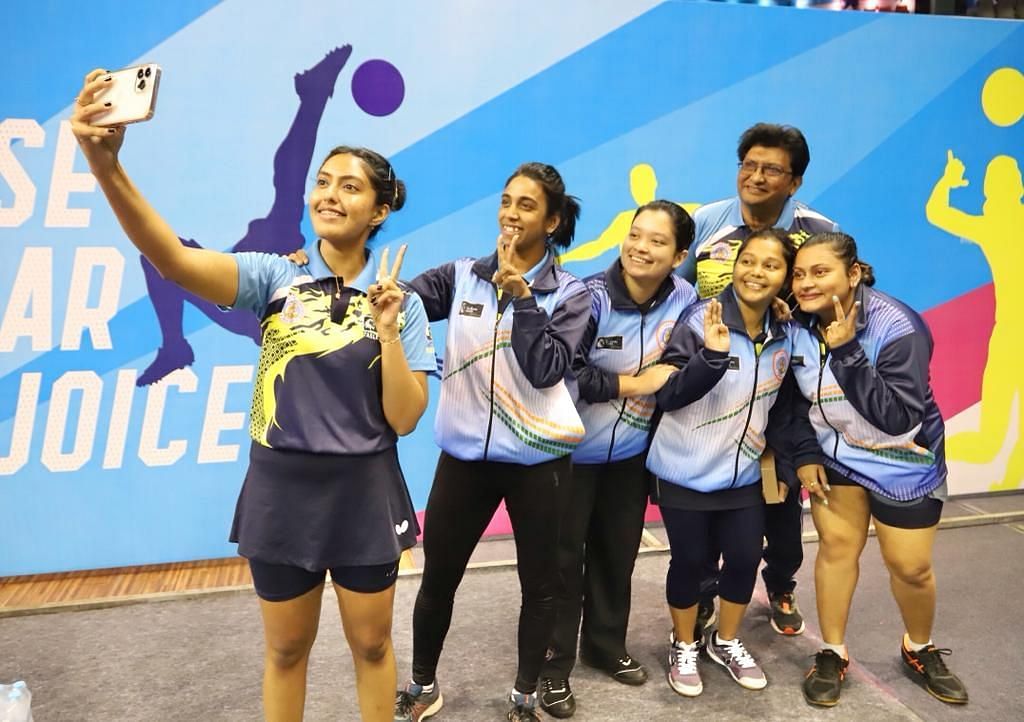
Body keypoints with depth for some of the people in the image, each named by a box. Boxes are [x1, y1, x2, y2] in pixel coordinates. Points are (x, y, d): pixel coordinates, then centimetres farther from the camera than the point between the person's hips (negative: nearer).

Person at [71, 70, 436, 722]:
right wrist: (107, 166, -39)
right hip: (283, 489, 0)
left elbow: (404, 419, -9)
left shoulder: (402, 302, -4)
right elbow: (175, 261, -25)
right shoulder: (275, 277, -6)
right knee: (287, 649, 19)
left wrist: (386, 329, -21)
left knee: (371, 644, 18)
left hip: (363, 493, 0)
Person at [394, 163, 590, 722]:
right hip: (464, 454, 1)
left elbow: (544, 369, -18)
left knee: (539, 582, 13)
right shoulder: (462, 277, 0)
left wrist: (519, 293, -19)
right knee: (438, 576, 13)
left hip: (537, 460, -1)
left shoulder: (569, 294, -4)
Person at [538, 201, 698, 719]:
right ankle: (553, 667, 22)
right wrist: (632, 384, -22)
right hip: (572, 451, -4)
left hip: (632, 453, 5)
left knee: (618, 554, 18)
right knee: (563, 560, 5)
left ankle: (606, 646, 40)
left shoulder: (684, 300, -8)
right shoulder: (590, 298, -22)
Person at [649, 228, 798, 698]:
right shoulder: (699, 320, -18)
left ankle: (726, 642, 35)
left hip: (744, 473, 5)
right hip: (685, 472, -4)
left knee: (745, 558, 9)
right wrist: (712, 355, -35)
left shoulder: (785, 335, 0)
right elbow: (667, 396, -23)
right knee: (690, 560, 6)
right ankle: (683, 646, 31)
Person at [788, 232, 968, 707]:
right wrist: (802, 457, -4)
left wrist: (847, 352, -39)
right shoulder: (797, 325, -13)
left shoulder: (898, 327, -27)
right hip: (837, 453, 3)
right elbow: (793, 398, 3)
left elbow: (898, 417, -34)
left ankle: (920, 651, 34)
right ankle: (832, 654, 19)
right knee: (836, 546, 0)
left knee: (910, 566, 5)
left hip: (904, 463, -3)